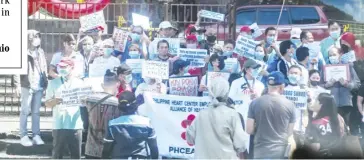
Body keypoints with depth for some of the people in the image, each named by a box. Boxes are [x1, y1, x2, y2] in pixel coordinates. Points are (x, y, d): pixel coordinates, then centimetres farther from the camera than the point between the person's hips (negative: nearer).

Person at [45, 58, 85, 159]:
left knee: (76, 154, 5)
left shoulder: (79, 83, 6)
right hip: (59, 125, -1)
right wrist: (54, 101, -17)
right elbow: (47, 103, 5)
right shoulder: (54, 83, 5)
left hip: (76, 125, 1)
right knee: (57, 153, 2)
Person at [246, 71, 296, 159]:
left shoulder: (255, 103, -3)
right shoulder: (289, 104, -2)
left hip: (261, 152, 0)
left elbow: (249, 130, -2)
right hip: (281, 152, 0)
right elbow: (290, 132, 4)